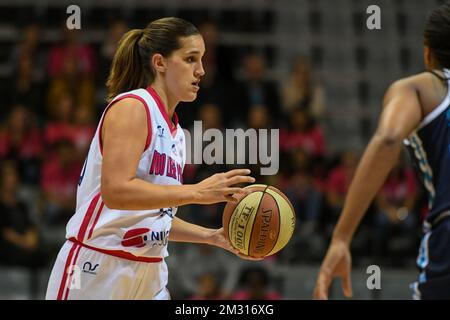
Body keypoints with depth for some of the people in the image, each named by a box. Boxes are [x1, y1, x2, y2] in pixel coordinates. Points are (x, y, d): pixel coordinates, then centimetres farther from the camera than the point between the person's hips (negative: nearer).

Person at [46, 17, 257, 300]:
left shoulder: (176, 133, 14)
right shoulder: (131, 107, -11)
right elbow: (115, 191, -24)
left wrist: (215, 236, 8)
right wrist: (197, 192, -26)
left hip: (149, 275, 8)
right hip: (97, 271, -8)